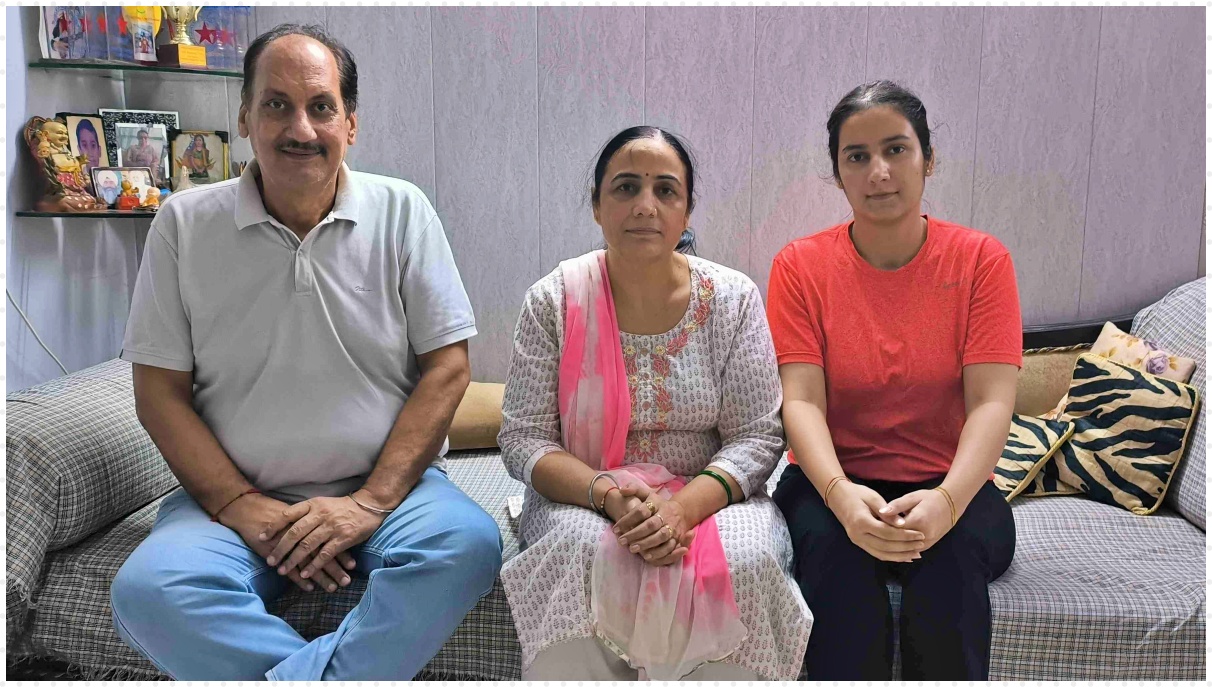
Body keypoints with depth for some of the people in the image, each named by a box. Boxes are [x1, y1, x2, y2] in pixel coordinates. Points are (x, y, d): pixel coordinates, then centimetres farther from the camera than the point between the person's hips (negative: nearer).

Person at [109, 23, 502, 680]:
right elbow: (160, 393, 2)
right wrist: (242, 508, -11)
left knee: (468, 544, -30)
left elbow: (446, 367, -2)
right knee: (147, 590, -27)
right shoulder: (184, 222, 3)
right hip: (234, 496, 1)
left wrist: (372, 500, -12)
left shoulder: (402, 211, 2)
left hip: (385, 486, 0)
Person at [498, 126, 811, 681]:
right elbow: (522, 438, -5)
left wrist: (684, 508, -22)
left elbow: (756, 436, -4)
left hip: (708, 494, 1)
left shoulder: (733, 299, -2)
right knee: (585, 552, -33)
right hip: (581, 496, 0)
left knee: (747, 561, -30)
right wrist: (606, 494, -23)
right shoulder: (554, 301, -3)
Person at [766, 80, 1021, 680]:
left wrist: (947, 499, -29)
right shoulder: (801, 265, -1)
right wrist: (842, 495, -29)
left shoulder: (981, 260, -1)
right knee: (830, 542, -32)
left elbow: (992, 401, -10)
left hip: (948, 487, 0)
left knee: (954, 546, -31)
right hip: (834, 483, 0)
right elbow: (801, 401, -10)